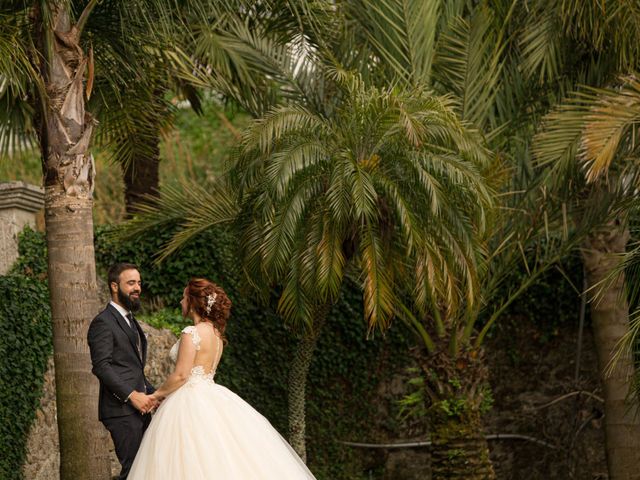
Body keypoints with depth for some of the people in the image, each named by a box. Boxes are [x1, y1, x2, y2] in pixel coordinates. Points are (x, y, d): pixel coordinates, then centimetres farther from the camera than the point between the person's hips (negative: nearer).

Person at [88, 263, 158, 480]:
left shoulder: (130, 321, 22)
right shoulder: (103, 323, -7)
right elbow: (101, 366, -17)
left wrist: (151, 394, 10)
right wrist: (132, 395, -20)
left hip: (139, 409, 9)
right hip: (121, 410, -9)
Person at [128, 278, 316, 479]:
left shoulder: (192, 333, -15)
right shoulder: (215, 332, 12)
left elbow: (181, 375, -18)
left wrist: (158, 394, -2)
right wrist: (166, 392, 17)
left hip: (191, 402, -9)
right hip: (211, 398, 9)